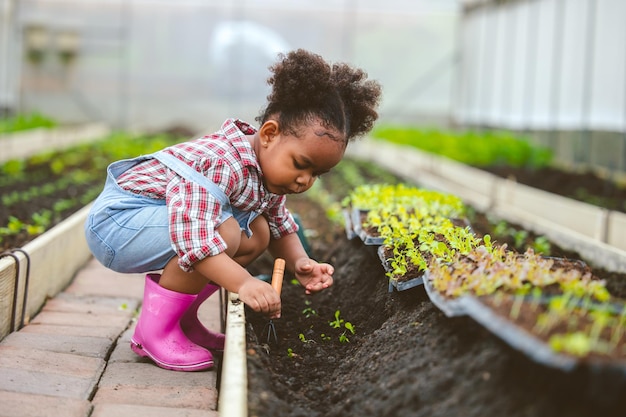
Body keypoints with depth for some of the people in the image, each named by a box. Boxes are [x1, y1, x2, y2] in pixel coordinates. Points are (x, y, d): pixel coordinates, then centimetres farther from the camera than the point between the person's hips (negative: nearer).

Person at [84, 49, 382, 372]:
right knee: (225, 231, -31)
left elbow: (281, 227, 14)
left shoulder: (268, 171, 1)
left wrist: (299, 262, -6)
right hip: (116, 220, -10)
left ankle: (183, 318, 9)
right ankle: (155, 329, -15)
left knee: (258, 232, 5)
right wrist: (243, 283, -46)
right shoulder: (222, 164, -31)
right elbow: (192, 235, -41)